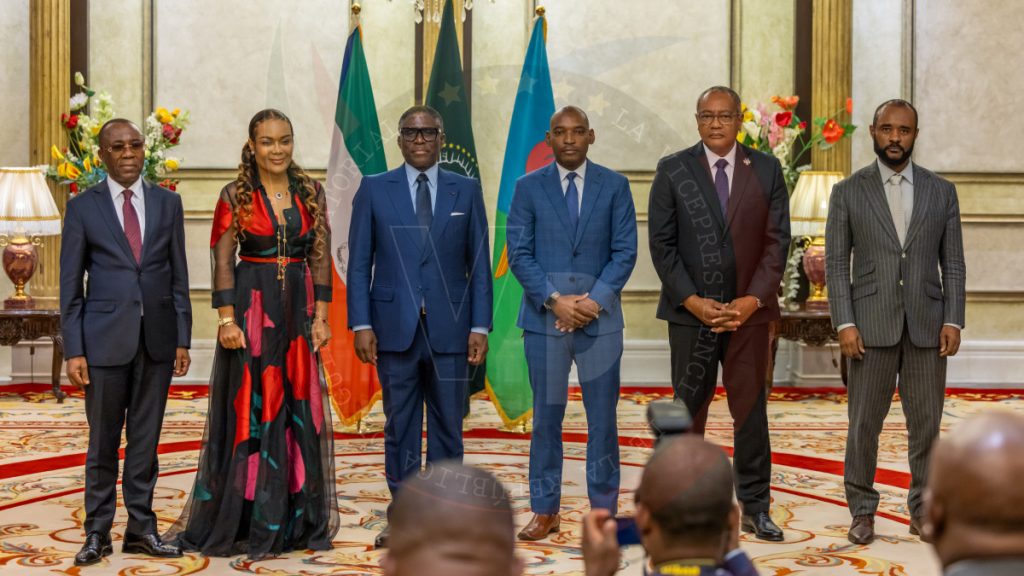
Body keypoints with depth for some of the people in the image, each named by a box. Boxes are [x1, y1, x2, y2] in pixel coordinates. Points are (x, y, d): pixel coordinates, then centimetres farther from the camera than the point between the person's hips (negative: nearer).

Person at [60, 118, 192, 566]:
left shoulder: (167, 203, 8)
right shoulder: (83, 207, 2)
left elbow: (179, 276, 8)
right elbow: (70, 285, 1)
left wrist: (183, 339, 3)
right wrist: (74, 350, -6)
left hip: (157, 339, 2)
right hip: (105, 339, -2)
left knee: (145, 440, 8)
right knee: (103, 443, 6)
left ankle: (141, 529, 18)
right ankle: (98, 533, 16)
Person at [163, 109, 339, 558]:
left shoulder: (311, 193, 6)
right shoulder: (235, 196, -2)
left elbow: (321, 258, 5)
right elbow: (223, 263, -5)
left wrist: (321, 316, -1)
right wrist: (227, 320, -13)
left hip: (298, 310, 3)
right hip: (251, 308, -3)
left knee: (299, 410, 6)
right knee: (248, 408, 2)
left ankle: (295, 520, 18)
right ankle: (243, 520, 12)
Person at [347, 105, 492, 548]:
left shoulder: (467, 191, 7)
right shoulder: (374, 189, 4)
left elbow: (479, 264, 5)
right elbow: (359, 263, 3)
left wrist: (480, 325, -2)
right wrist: (360, 324, -5)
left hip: (450, 329, 1)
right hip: (394, 328, 0)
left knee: (447, 427, 6)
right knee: (400, 427, 6)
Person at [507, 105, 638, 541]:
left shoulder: (615, 186, 5)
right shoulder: (529, 187, 4)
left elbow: (625, 251, 0)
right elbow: (518, 253, -1)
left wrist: (594, 300, -11)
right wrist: (554, 300, -12)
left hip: (600, 317, 0)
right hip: (544, 318, 0)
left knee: (602, 418, 4)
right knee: (546, 417, 6)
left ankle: (604, 509, 14)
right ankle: (545, 511, 15)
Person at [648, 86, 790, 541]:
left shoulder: (766, 170, 5)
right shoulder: (672, 170, 2)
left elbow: (777, 241, 2)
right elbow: (661, 244, -1)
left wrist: (754, 299, -9)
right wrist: (692, 300, -10)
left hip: (748, 308, 1)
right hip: (690, 310, 0)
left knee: (751, 409, 4)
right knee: (687, 409, 6)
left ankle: (754, 507, 13)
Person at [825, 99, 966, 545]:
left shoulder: (941, 191, 9)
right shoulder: (848, 191, 4)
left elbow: (953, 263, 8)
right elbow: (836, 264, 1)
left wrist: (953, 321, -2)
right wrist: (844, 323, -8)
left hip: (927, 324, 2)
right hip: (871, 324, -1)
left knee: (926, 423, 6)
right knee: (864, 423, 2)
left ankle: (923, 509, 18)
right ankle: (862, 510, 13)